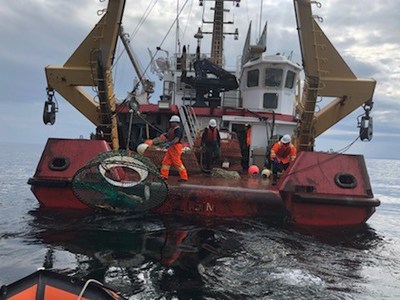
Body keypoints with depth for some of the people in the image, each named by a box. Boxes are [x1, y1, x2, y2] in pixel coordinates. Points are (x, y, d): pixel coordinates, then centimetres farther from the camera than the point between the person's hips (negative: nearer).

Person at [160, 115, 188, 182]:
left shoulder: (178, 129, -15)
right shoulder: (171, 129, 17)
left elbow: (177, 139, -26)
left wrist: (169, 144, -31)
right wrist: (166, 135, 6)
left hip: (176, 147, -10)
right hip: (171, 147, 10)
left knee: (177, 162, -6)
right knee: (166, 161, 9)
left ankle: (184, 177, 2)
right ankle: (164, 175, 16)